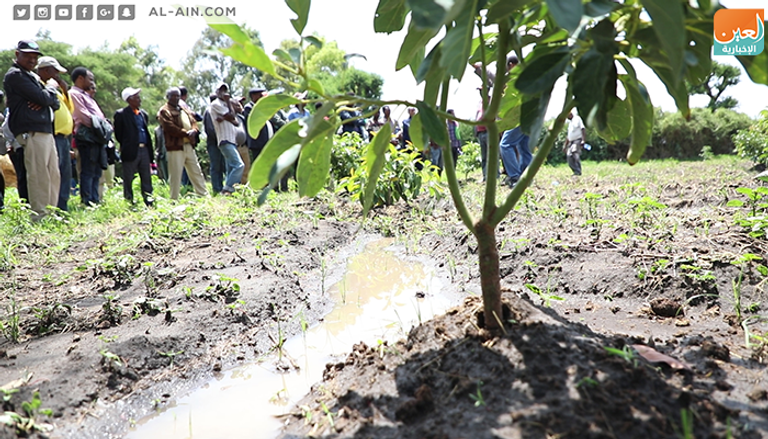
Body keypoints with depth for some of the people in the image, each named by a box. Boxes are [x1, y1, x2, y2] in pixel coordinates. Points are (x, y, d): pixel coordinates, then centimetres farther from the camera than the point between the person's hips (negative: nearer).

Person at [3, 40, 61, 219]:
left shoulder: (33, 77, 25)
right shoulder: (15, 75, -2)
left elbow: (55, 103, 17)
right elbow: (42, 97, -13)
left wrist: (44, 101, -5)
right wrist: (51, 90, 8)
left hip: (46, 131, 9)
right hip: (32, 132, -9)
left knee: (54, 175, 9)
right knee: (39, 176, -12)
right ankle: (40, 215, -10)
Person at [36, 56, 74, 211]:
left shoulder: (52, 86, 25)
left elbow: (69, 108, 23)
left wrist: (65, 90, 12)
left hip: (64, 136, 10)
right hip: (54, 135, -10)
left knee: (65, 173, 10)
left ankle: (62, 207, 16)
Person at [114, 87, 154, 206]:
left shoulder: (144, 114, 15)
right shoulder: (121, 114, -3)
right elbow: (118, 134, 0)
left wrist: (149, 149, 10)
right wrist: (126, 146, 3)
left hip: (144, 150, 5)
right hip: (131, 151, -5)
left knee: (147, 178, 5)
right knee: (128, 179, 2)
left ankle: (148, 201, 9)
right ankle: (129, 202, 8)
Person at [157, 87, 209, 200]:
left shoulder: (184, 110, 22)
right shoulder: (164, 111, -2)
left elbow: (193, 122, 15)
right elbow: (170, 127, -14)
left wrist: (193, 131, -8)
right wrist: (186, 133, -16)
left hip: (189, 146, 7)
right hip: (175, 147, -7)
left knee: (196, 172, 12)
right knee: (175, 175, -4)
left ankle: (204, 195, 20)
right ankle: (174, 199, 3)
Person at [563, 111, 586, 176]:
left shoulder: (577, 119, 0)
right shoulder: (570, 122, 24)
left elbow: (583, 130, -8)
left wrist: (583, 141, -19)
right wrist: (565, 145, 25)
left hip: (577, 141, -8)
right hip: (571, 142, 8)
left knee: (576, 155, -22)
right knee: (569, 155, -6)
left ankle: (578, 172, -21)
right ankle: (576, 171, -3)